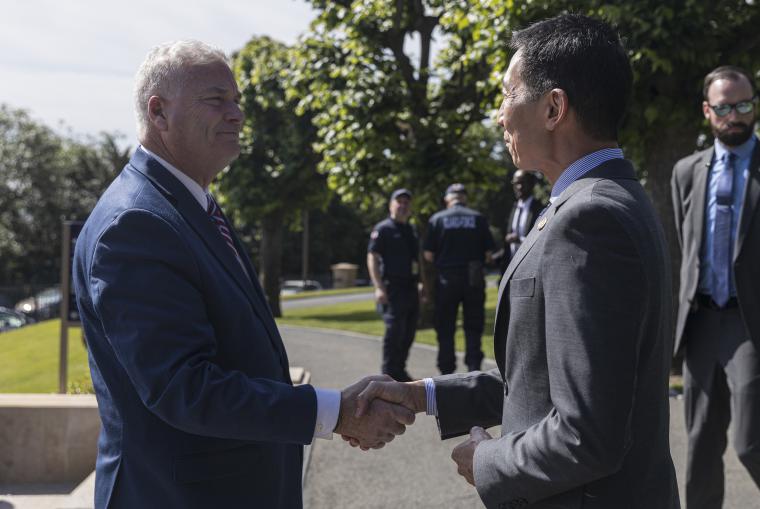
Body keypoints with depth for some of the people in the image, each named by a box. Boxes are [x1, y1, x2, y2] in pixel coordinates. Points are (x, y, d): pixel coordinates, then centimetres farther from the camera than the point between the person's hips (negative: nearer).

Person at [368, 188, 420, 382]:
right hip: (393, 288, -8)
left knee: (409, 332, 9)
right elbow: (372, 258, -10)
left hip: (411, 288, 8)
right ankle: (389, 373, -7)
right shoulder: (383, 229, -4)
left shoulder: (411, 230, 20)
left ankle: (399, 370, 20)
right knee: (395, 331, -12)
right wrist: (379, 287, -19)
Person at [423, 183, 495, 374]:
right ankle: (474, 368, 5)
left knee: (445, 329, 7)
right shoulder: (478, 218, 2)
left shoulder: (437, 219, 0)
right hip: (474, 279, 1)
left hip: (447, 278, -1)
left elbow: (428, 255, -3)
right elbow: (488, 254, 0)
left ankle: (447, 371, 9)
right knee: (473, 328, 9)